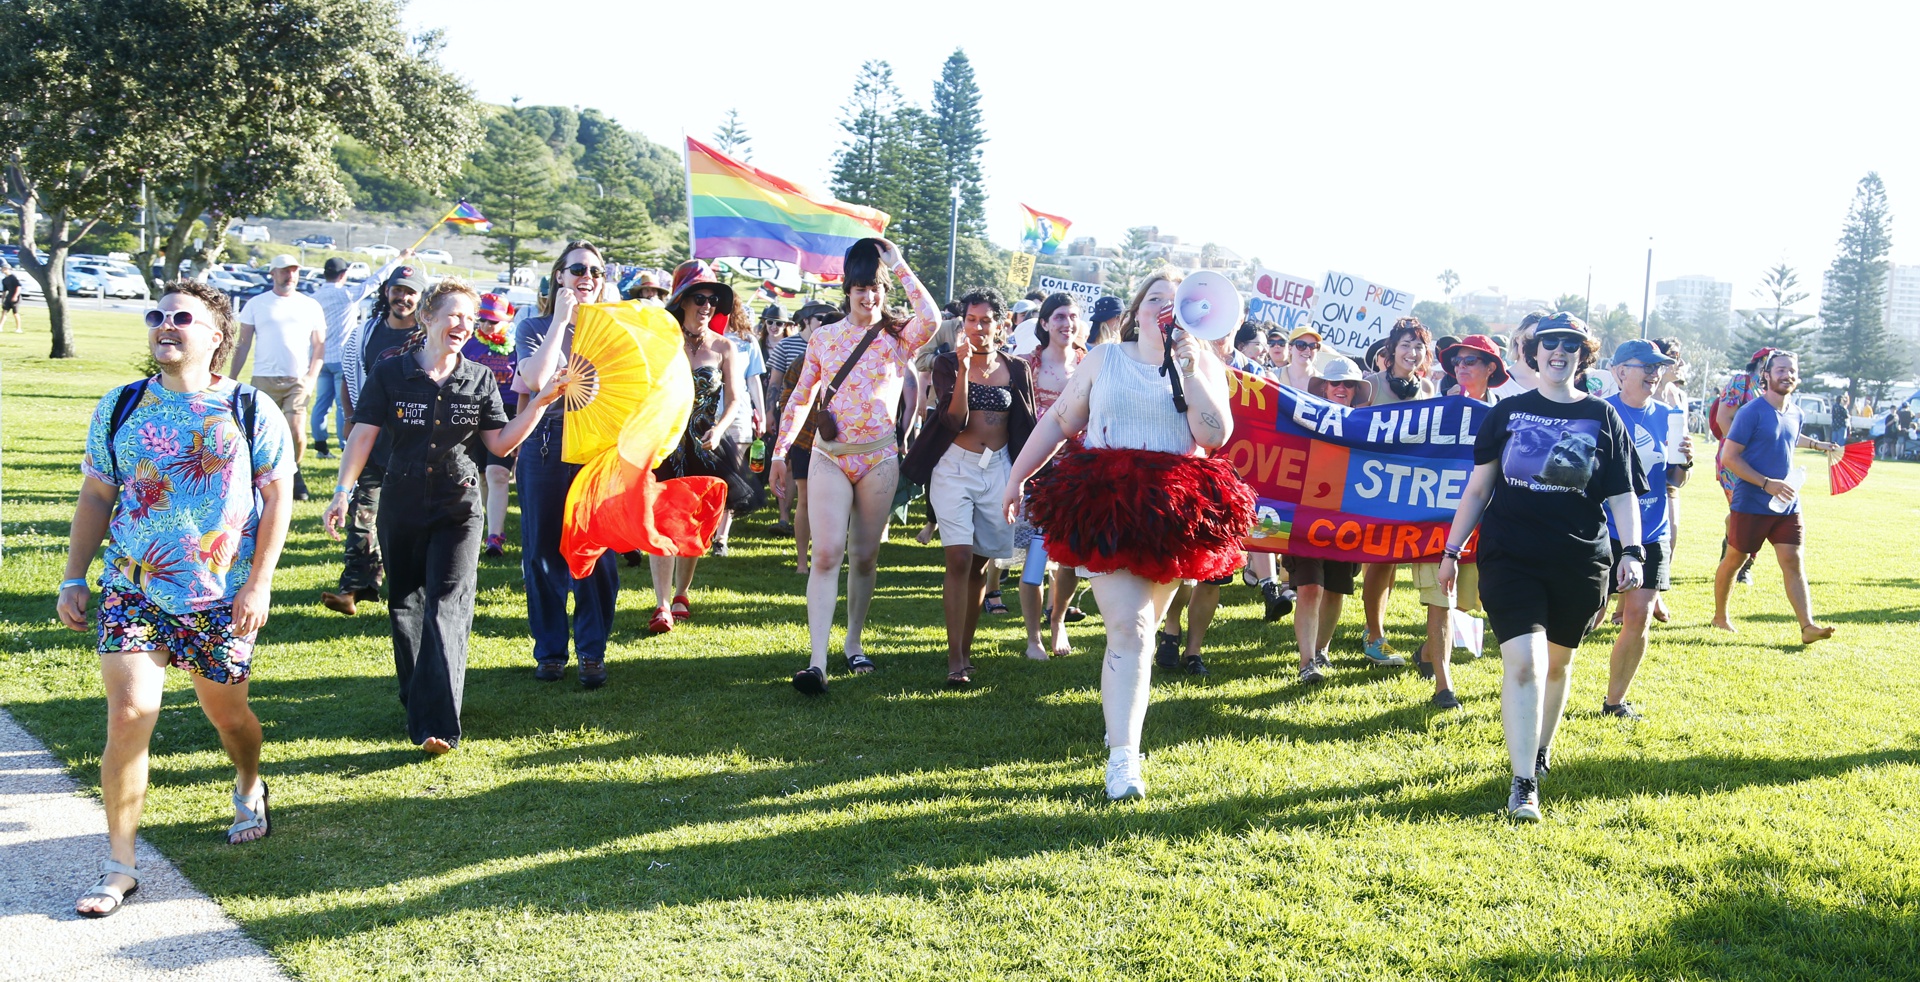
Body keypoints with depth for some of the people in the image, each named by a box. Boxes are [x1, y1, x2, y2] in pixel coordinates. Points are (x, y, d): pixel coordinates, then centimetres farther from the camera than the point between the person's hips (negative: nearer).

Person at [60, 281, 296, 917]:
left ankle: (249, 788, 48)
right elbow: (95, 496, 9)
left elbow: (278, 496, -3)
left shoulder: (250, 410, -3)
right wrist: (73, 578, 4)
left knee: (226, 713, 13)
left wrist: (259, 583, -9)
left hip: (222, 597, -1)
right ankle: (119, 866, 1)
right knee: (129, 715, -11)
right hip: (131, 591, 1)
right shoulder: (119, 408, 3)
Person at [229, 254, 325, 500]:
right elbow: (243, 344, 9)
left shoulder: (311, 306, 10)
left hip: (299, 380, 0)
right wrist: (231, 378, 2)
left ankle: (294, 470, 16)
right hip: (264, 378, 0)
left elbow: (319, 345, 10)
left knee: (297, 430, -10)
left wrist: (312, 377, -3)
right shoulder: (256, 304, 8)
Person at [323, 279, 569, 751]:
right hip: (401, 504, 1)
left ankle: (438, 723, -15)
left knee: (448, 605, -11)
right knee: (404, 604, 11)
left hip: (458, 506, -1)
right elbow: (363, 434, -1)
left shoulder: (480, 379, 2)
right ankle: (417, 700, 30)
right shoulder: (390, 373, -1)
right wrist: (343, 491, -9)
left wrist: (541, 402, -8)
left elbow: (501, 444, 2)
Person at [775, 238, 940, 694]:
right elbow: (801, 398, 12)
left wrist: (900, 266, -12)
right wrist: (781, 449, 8)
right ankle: (817, 661, -17)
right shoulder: (824, 337, 7)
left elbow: (932, 318, -20)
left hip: (879, 459, 0)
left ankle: (854, 642, 26)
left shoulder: (898, 339, 3)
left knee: (865, 556, 8)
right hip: (830, 456, 0)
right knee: (827, 552, -12)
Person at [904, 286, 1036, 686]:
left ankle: (966, 650, 18)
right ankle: (955, 660, -14)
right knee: (959, 558, -14)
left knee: (981, 564, 7)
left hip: (998, 470, 3)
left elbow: (1026, 428, 11)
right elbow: (954, 420, -13)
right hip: (955, 467, -3)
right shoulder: (947, 363, -1)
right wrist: (964, 369, -21)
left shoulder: (1016, 369, 6)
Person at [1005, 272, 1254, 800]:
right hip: (1109, 511, -1)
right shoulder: (1104, 359, 11)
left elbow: (1217, 435, -6)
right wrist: (1018, 475, 11)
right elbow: (1059, 420, 14)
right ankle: (1123, 758, -12)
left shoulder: (1204, 365, 9)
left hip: (1175, 517, 2)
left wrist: (1188, 371, -11)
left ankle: (1121, 724, 27)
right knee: (1129, 629, -13)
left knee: (1135, 629, 8)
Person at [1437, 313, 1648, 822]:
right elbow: (1477, 489, 8)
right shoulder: (1507, 412, 4)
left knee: (1558, 662, 15)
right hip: (1510, 557, -1)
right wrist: (1452, 550, 6)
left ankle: (1540, 750, 39)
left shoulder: (1602, 416, 4)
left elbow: (1623, 493, 3)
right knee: (1523, 662, -13)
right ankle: (1523, 783, -9)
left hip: (1579, 563, 2)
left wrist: (1631, 551, -11)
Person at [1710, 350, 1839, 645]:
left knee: (1792, 560, -4)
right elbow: (1729, 457, -15)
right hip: (1751, 504, -5)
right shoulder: (1751, 412, -13)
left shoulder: (1795, 413, 9)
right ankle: (1720, 617, 25)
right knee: (1734, 560, 7)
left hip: (1787, 505, 5)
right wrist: (1766, 483, -21)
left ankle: (1808, 626, -11)